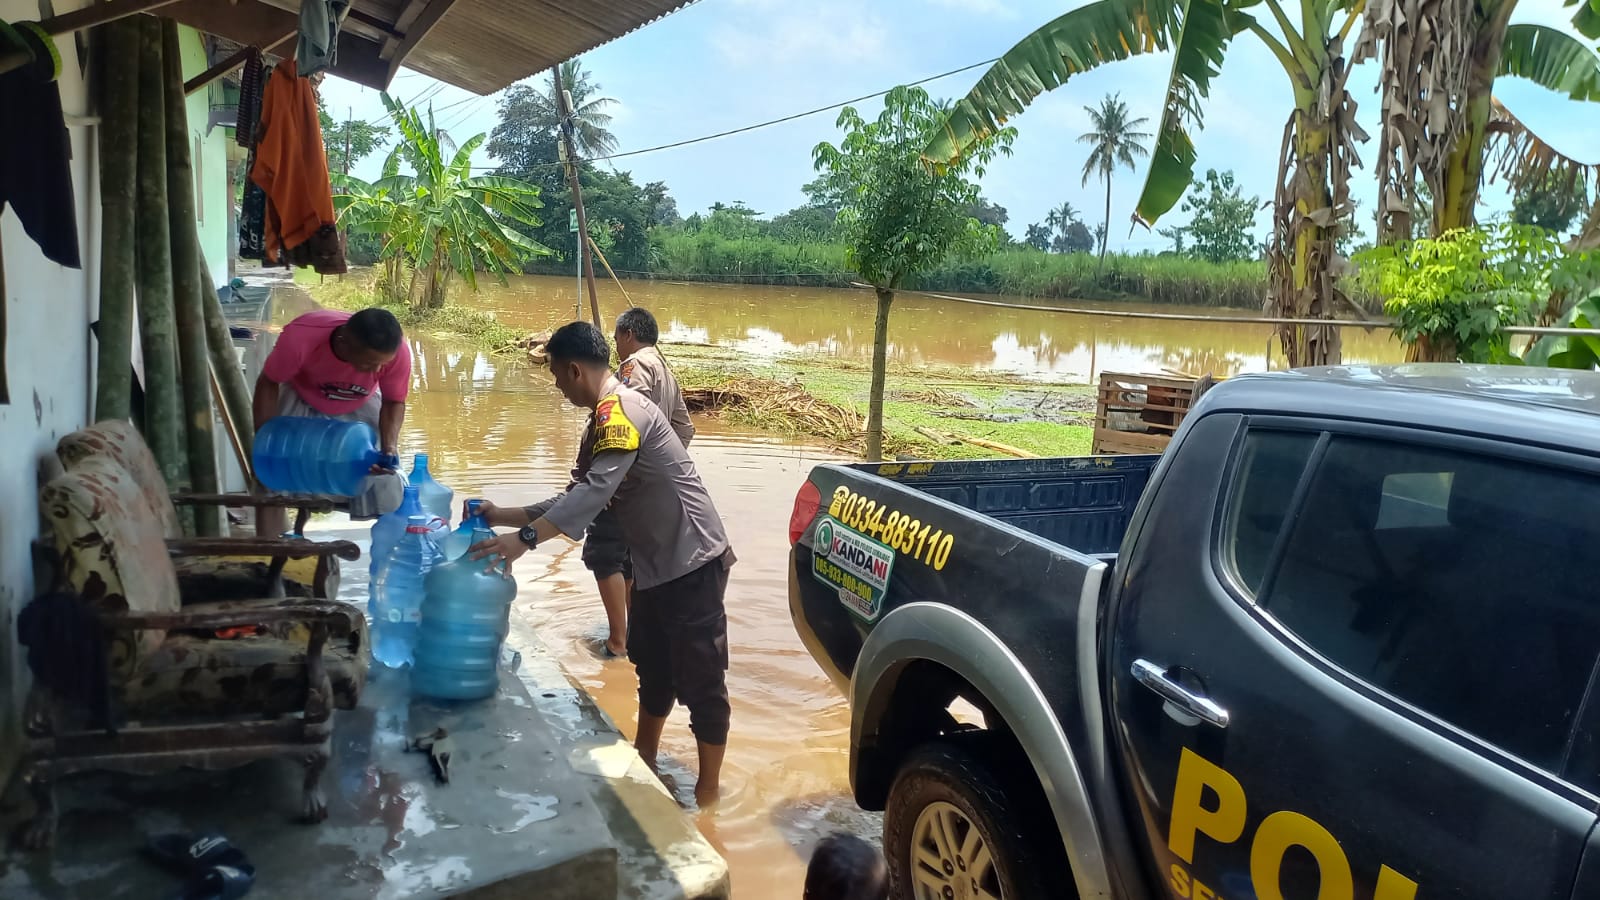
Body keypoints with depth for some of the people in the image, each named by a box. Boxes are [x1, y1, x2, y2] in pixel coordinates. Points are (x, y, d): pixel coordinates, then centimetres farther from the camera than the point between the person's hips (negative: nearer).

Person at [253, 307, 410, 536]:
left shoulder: (397, 351, -36)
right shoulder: (301, 337, -40)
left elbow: (394, 402, -16)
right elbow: (268, 383, -20)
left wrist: (389, 447, -33)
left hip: (359, 407, 1)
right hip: (301, 402, -1)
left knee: (388, 483, -8)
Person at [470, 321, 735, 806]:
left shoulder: (622, 411, -19)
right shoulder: (603, 421, 13)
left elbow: (595, 492, -31)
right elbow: (578, 496, 14)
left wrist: (525, 538, -35)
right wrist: (505, 517, 8)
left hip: (692, 563, -11)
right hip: (658, 564, 11)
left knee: (700, 678, 0)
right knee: (652, 665, 23)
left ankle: (708, 790, 12)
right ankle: (644, 758, 40)